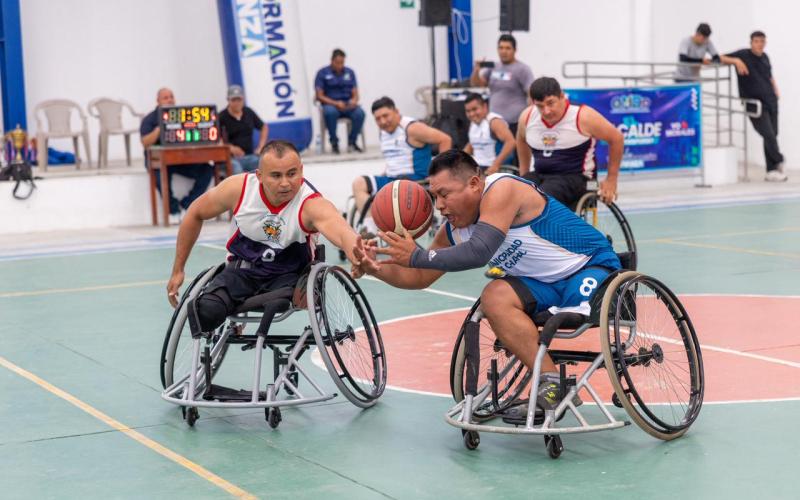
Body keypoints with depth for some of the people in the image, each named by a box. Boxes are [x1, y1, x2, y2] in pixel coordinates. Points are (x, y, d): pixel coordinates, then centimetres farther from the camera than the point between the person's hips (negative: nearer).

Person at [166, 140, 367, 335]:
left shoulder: (312, 203, -28)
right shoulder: (239, 188, -18)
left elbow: (338, 228, -52)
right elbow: (196, 214, 1)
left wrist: (356, 252, -77)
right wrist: (178, 270, 6)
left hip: (289, 275, -2)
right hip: (242, 270, 2)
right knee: (203, 310, -24)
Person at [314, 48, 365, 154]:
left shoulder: (350, 72, 13)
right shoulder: (322, 73, 2)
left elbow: (355, 94, 11)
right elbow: (319, 96, -2)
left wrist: (354, 101, -14)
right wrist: (336, 103, -16)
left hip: (348, 105, 3)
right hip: (330, 104, -3)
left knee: (359, 113, -31)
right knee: (330, 112, -39)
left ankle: (352, 142, -9)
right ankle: (334, 142, -17)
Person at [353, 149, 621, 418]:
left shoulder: (501, 189, -24)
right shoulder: (454, 230, 1)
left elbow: (479, 252, -36)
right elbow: (421, 278, 10)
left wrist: (417, 257, -29)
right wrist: (378, 269, -9)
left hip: (593, 268, -8)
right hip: (546, 283, 8)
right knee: (495, 297, -21)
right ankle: (552, 384, -22)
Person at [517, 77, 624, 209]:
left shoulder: (582, 117, -12)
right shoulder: (527, 117, 1)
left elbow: (617, 138, -2)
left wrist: (611, 180, 1)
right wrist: (523, 175, 24)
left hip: (573, 178, -5)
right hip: (538, 176, 5)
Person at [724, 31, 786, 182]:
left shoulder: (765, 57, 12)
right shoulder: (743, 55, -6)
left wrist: (776, 90, 15)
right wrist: (736, 61, -25)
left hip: (771, 101, 6)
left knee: (773, 135, 6)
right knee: (769, 135, -13)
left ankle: (772, 170, 13)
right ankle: (779, 162, 8)